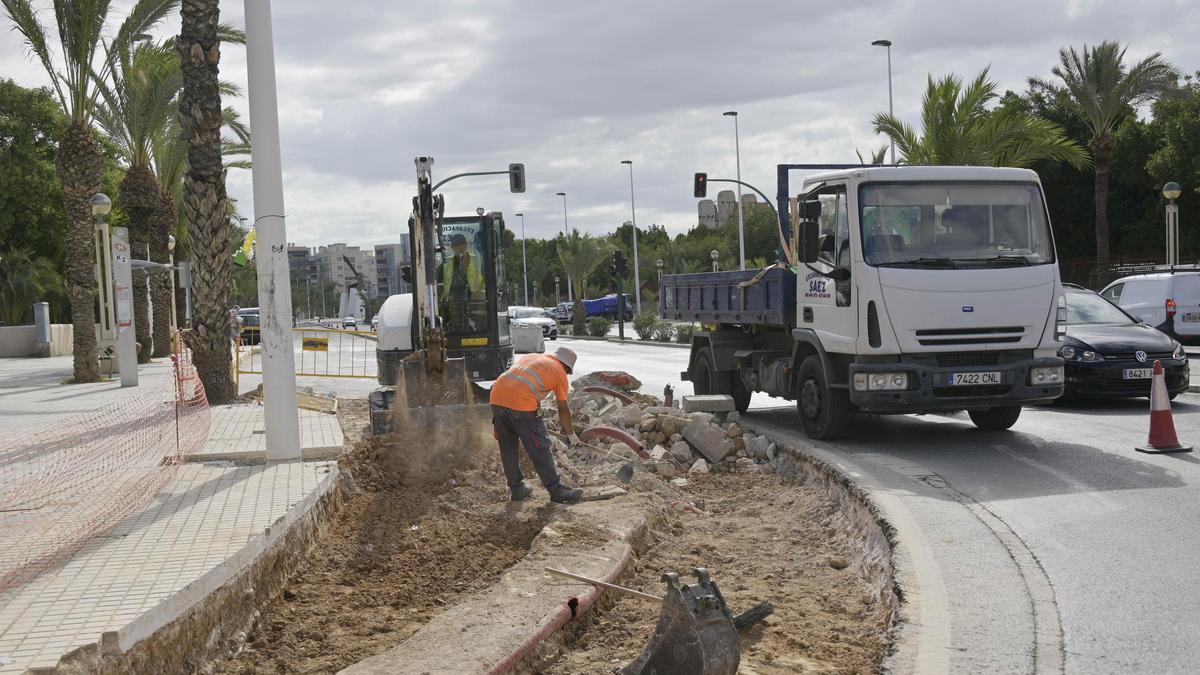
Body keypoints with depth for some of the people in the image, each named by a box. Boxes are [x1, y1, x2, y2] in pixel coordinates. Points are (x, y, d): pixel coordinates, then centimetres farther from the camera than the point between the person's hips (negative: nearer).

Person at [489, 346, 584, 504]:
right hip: (521, 404, -6)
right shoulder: (559, 372, 14)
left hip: (496, 398, 6)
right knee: (540, 449, 6)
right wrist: (571, 434, 31)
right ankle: (556, 491, 14)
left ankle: (516, 488, 30)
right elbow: (563, 409, 17)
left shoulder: (529, 357, 29)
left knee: (507, 448, 19)